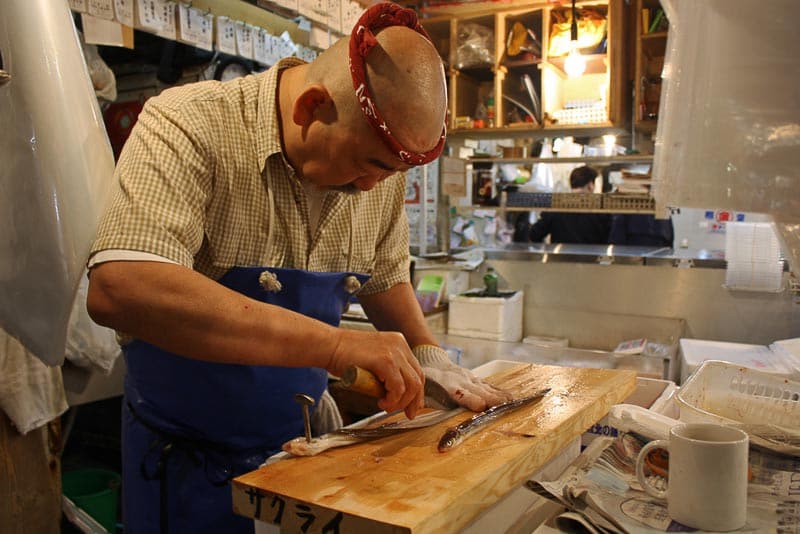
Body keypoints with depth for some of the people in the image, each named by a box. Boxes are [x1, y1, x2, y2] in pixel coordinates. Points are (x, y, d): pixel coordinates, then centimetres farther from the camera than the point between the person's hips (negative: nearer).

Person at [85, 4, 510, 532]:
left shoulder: (382, 154, -7)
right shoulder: (191, 128, -25)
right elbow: (119, 290, -40)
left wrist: (428, 356, -6)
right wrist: (336, 345, -42)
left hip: (306, 432, 5)